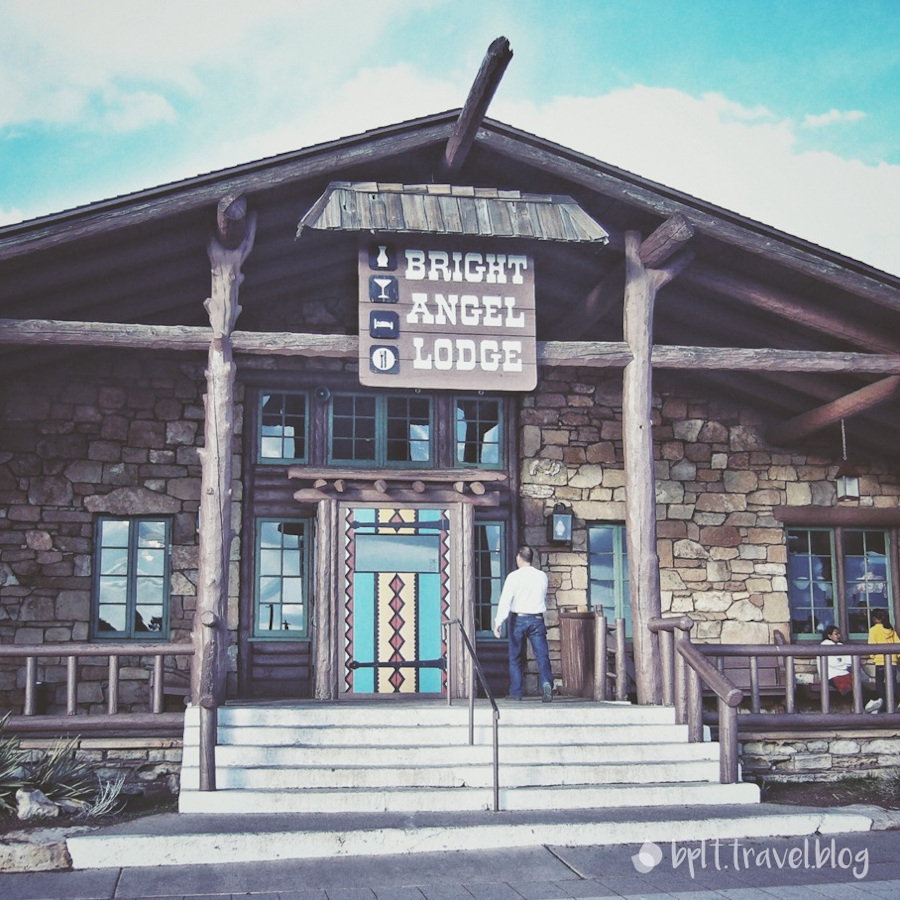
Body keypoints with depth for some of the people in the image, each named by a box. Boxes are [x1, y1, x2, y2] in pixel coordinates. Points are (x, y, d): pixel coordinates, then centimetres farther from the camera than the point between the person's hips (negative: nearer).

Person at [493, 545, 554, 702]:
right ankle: (546, 682, -25)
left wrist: (499, 622, -19)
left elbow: (505, 600, -14)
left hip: (518, 620, -2)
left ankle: (516, 692, 13)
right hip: (537, 619, 2)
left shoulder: (514, 576, -6)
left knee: (515, 658, 10)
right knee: (542, 655, -2)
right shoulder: (542, 576, 5)